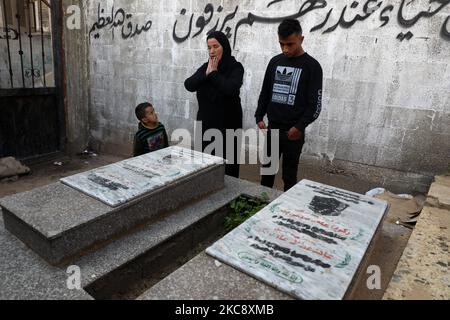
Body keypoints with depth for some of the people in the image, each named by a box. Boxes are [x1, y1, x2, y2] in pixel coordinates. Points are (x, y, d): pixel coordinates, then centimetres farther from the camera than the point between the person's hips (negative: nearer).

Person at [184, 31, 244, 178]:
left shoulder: (235, 67, -6)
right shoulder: (206, 67, 8)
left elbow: (231, 88, -26)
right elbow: (188, 85, -4)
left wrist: (214, 73, -14)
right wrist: (206, 73, -14)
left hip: (227, 122, -4)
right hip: (206, 122, 5)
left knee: (227, 162, -1)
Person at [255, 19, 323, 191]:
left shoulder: (312, 66, -5)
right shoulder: (275, 62, 8)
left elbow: (315, 104, -8)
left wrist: (300, 126, -19)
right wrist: (259, 117, 2)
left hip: (293, 132, -4)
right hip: (272, 128, 4)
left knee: (289, 176, 5)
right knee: (266, 172, 13)